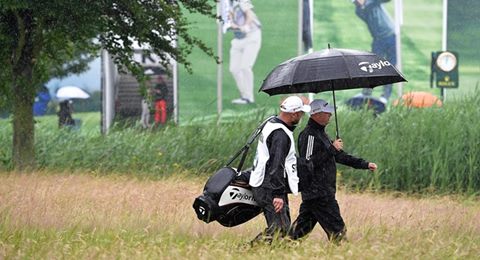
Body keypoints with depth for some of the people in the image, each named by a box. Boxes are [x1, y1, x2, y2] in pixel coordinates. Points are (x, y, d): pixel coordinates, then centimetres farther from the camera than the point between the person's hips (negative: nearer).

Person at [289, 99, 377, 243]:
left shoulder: (320, 134, 20)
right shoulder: (309, 135, -13)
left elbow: (339, 156, 25)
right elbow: (308, 162, -23)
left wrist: (364, 165, 21)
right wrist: (332, 149, -17)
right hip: (317, 192, -10)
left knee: (302, 226, 9)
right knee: (337, 228, -9)